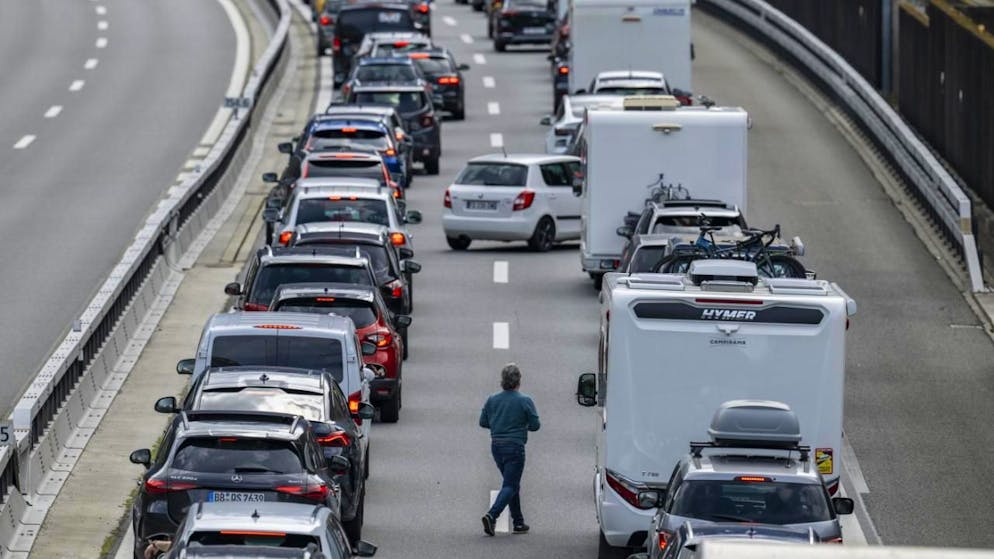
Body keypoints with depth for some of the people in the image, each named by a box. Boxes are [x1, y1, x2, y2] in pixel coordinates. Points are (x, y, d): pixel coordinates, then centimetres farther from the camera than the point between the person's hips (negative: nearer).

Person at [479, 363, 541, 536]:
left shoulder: (492, 400, 2)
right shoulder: (525, 401, -10)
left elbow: (483, 422, 6)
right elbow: (535, 425, -7)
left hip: (496, 446, 5)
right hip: (514, 447, -5)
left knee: (512, 484, 17)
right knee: (510, 485, -4)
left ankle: (518, 522, 19)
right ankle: (491, 515, -25)